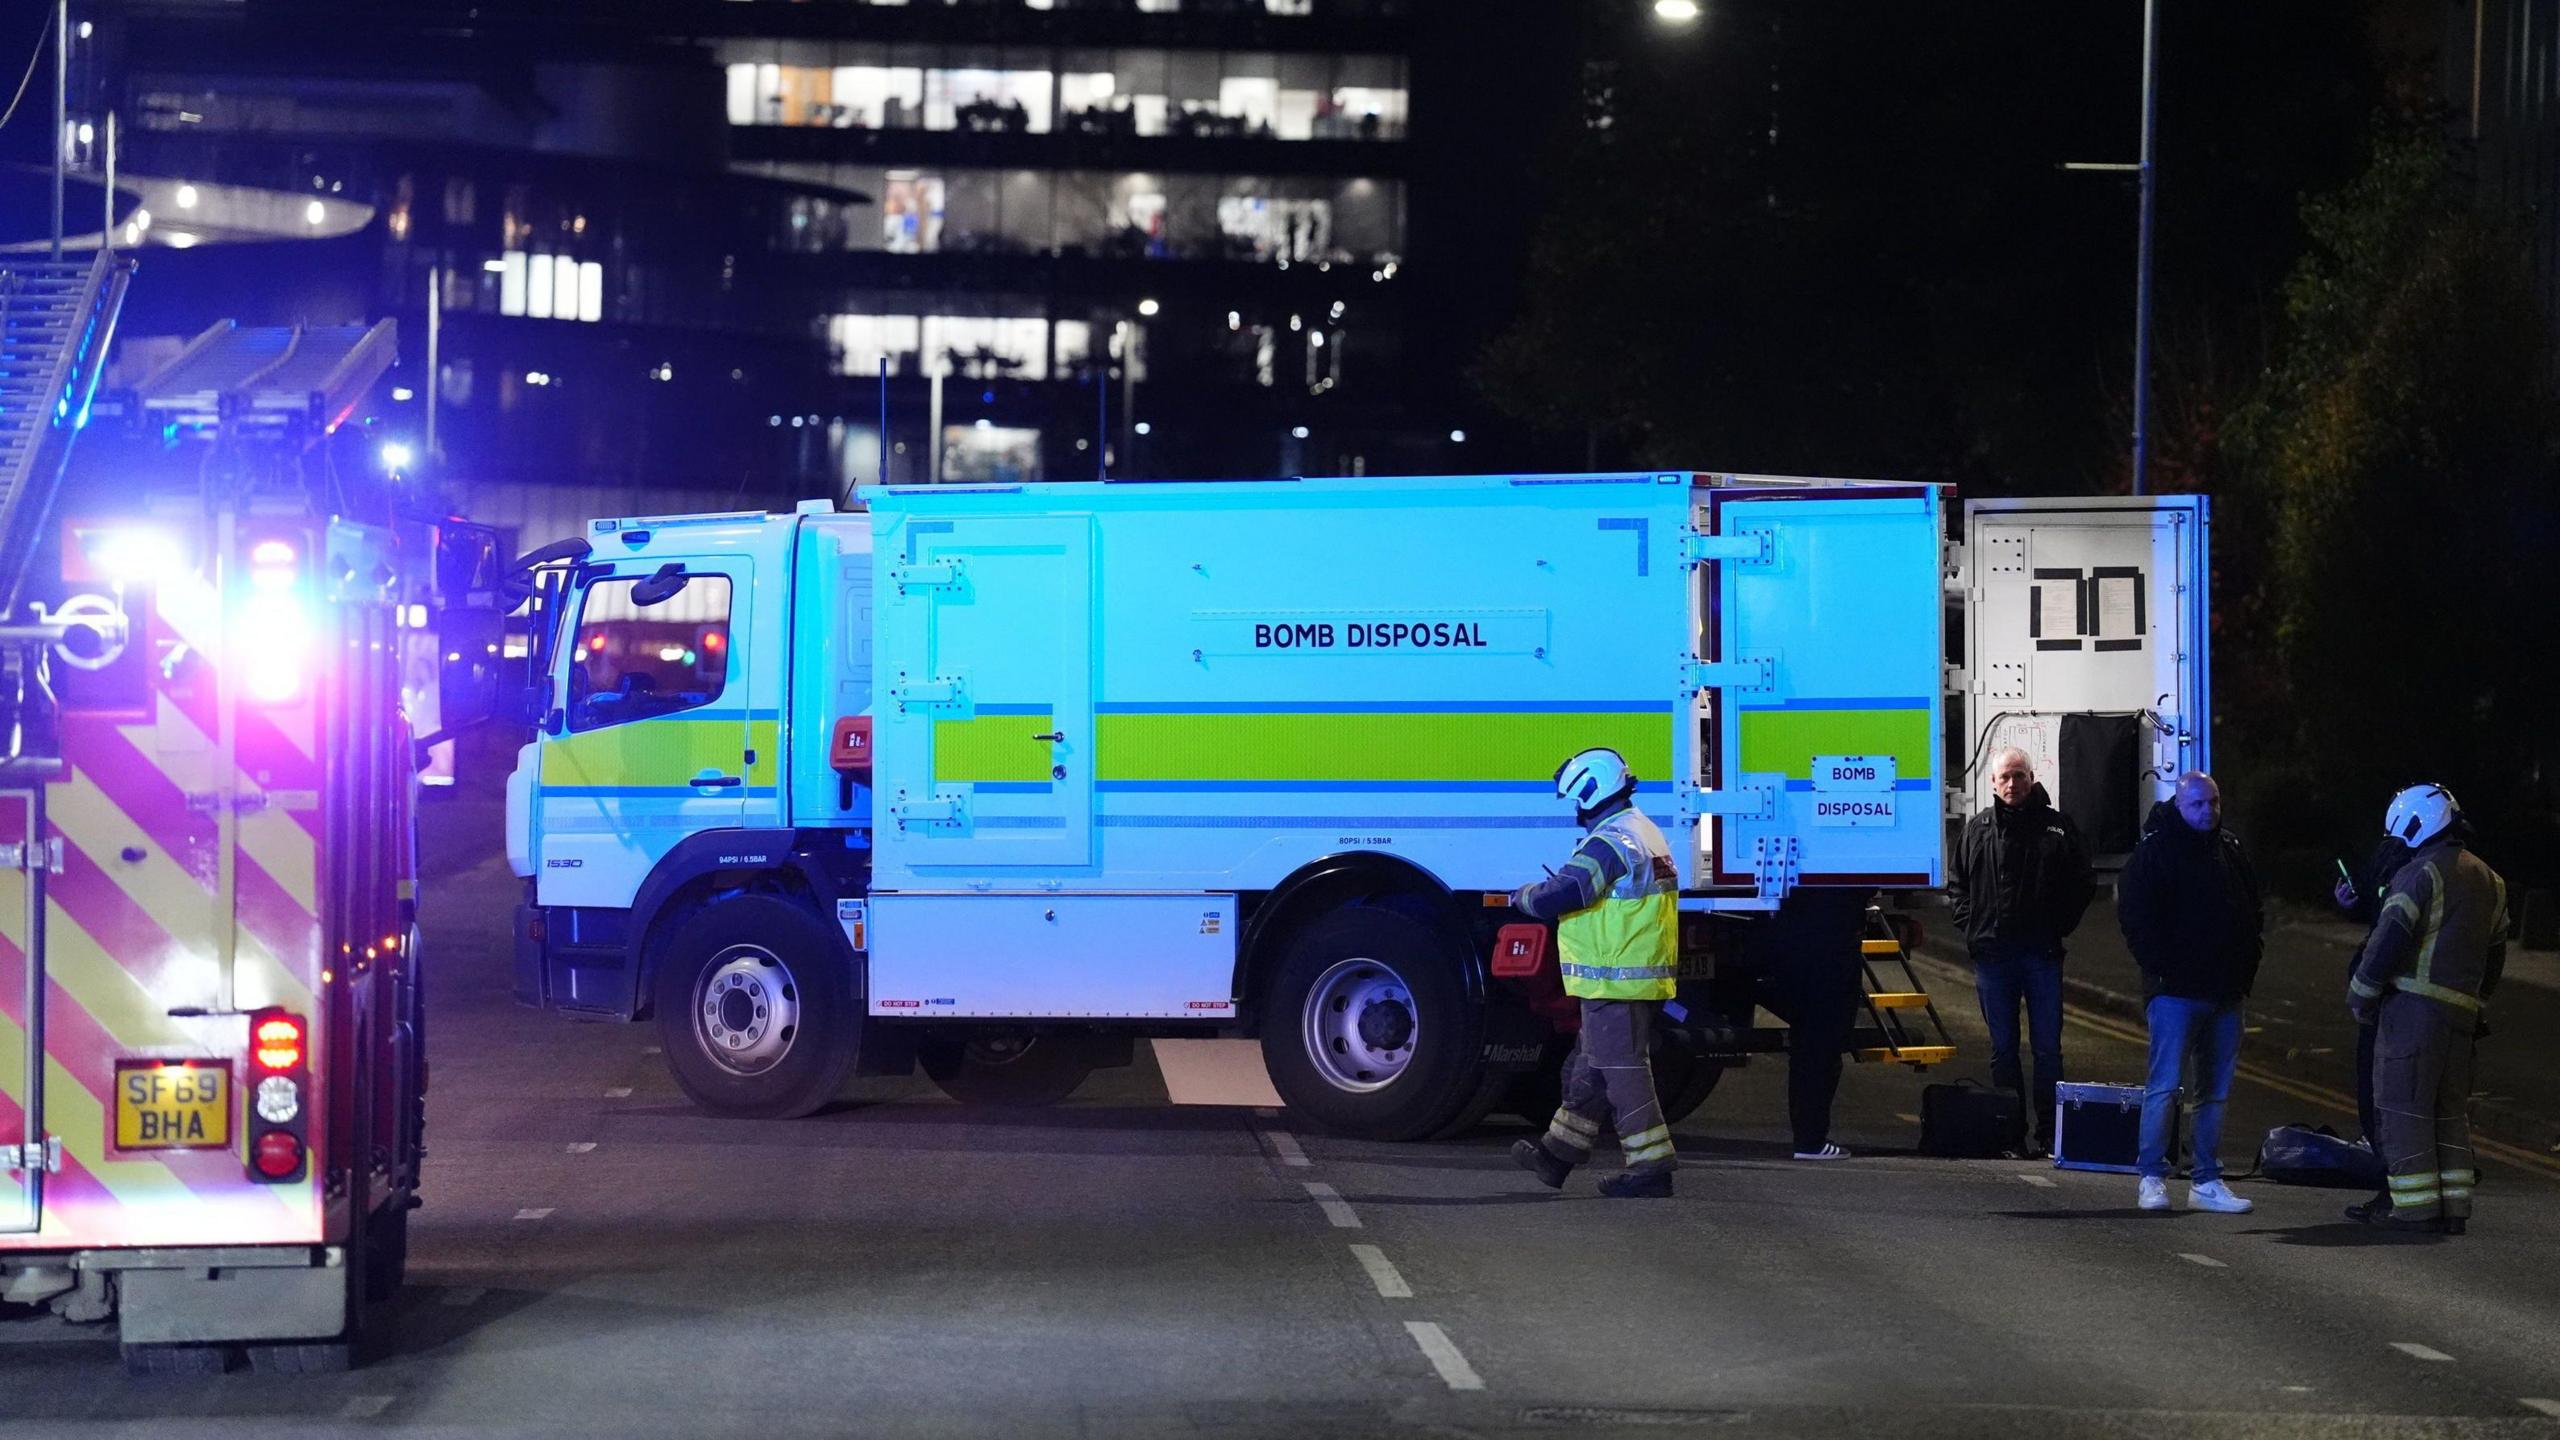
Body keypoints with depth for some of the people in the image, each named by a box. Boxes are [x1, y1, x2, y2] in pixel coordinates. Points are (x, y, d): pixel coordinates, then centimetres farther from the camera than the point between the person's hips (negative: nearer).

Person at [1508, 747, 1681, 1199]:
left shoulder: (1609, 843, -18)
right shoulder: (1646, 835, 15)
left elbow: (1558, 895, -25)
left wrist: (1521, 897, -4)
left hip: (1613, 981, -10)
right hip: (1645, 975, 10)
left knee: (1622, 1073, -5)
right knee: (1588, 1070, 17)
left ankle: (1651, 1166, -3)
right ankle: (1558, 1154, 25)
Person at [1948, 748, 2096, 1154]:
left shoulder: (2058, 828, 3)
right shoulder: (1977, 830, 8)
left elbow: (2084, 885, 9)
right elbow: (1956, 883, 17)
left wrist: (2059, 927, 0)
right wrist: (1970, 926, 4)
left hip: (2042, 953, -2)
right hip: (1991, 953, 2)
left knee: (2047, 1047, 0)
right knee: (2003, 1048, 7)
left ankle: (2049, 1132, 3)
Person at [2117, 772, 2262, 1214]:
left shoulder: (2232, 852, 14)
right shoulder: (2155, 851, -5)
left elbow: (2255, 911, 23)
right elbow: (2134, 914, -9)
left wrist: (2248, 960, 10)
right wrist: (2159, 966, -14)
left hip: (2225, 993, 6)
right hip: (2175, 991, -6)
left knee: (2216, 1090, 8)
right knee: (2164, 1086, -10)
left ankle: (2207, 1181, 14)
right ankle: (2152, 1178, -4)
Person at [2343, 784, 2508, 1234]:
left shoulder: (2421, 872, -10)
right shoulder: (2489, 881, 16)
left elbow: (2389, 938, -15)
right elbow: (2495, 952, 20)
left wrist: (2360, 995, -6)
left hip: (2413, 1006, -8)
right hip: (2460, 1009, 8)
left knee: (2404, 1106, -4)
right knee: (2450, 1109, 13)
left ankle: (2416, 1207, -6)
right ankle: (2454, 1207, 12)